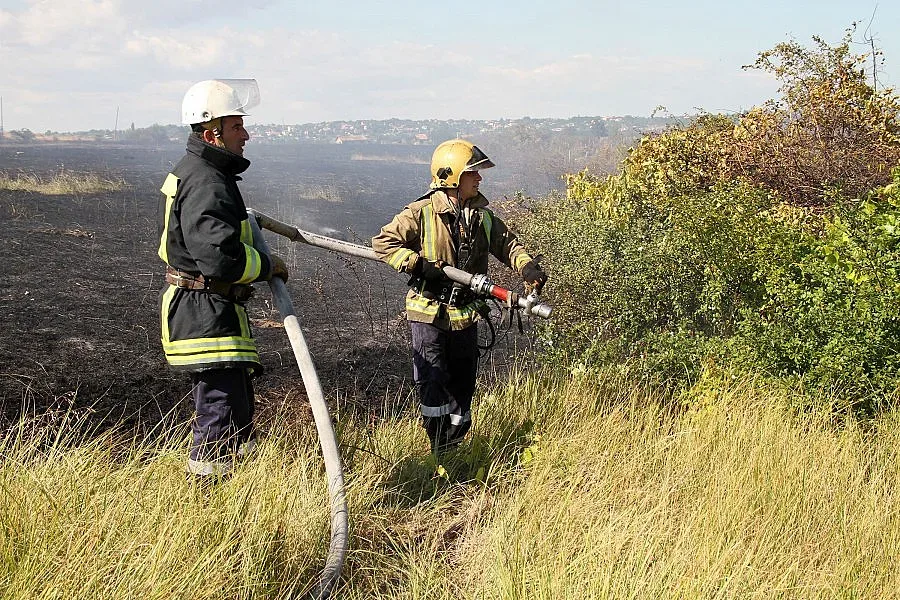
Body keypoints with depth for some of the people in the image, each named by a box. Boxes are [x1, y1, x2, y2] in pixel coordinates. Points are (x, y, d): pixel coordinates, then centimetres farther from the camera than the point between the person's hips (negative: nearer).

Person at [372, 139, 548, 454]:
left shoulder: (483, 216, 5)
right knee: (432, 380, -9)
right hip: (428, 312, -5)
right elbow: (383, 242, -10)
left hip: (465, 315, 5)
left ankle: (455, 446, 30)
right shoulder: (422, 213, -11)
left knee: (462, 383, 13)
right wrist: (417, 263, -23)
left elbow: (507, 244, 10)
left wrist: (527, 267, -10)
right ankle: (440, 452, 3)